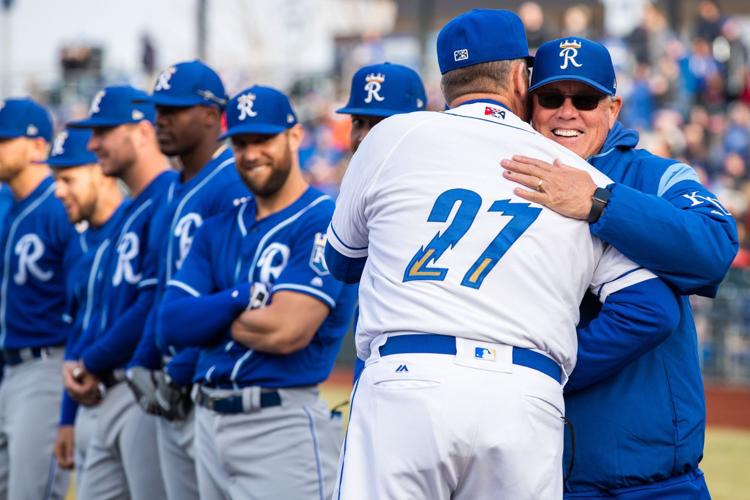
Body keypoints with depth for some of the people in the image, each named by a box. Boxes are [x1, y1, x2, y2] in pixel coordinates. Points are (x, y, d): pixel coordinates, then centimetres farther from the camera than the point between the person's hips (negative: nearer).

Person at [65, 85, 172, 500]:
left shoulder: (169, 202, -13)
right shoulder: (129, 213, 20)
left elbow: (154, 306, -19)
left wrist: (93, 364, -10)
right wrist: (81, 360, 7)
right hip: (113, 389, 10)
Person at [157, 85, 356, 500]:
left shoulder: (324, 222, -8)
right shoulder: (219, 228, 14)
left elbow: (286, 331, -18)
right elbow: (172, 322, 3)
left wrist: (209, 315, -1)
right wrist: (246, 296, -11)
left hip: (283, 424, -7)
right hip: (209, 422, 7)